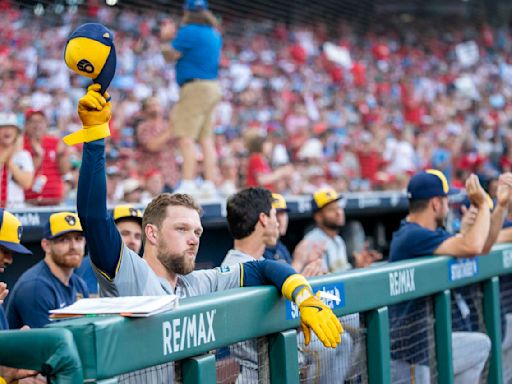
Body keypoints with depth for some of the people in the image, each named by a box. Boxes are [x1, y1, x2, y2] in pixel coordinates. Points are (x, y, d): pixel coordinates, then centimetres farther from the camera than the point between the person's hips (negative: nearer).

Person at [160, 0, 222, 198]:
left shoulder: (189, 31, -10)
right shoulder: (214, 34, 15)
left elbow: (170, 55, -4)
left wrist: (165, 39, 14)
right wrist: (174, 36, 28)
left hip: (196, 87, -9)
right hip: (213, 87, 9)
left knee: (185, 136, -11)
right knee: (206, 138, 9)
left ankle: (188, 184, -19)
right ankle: (209, 184, 7)